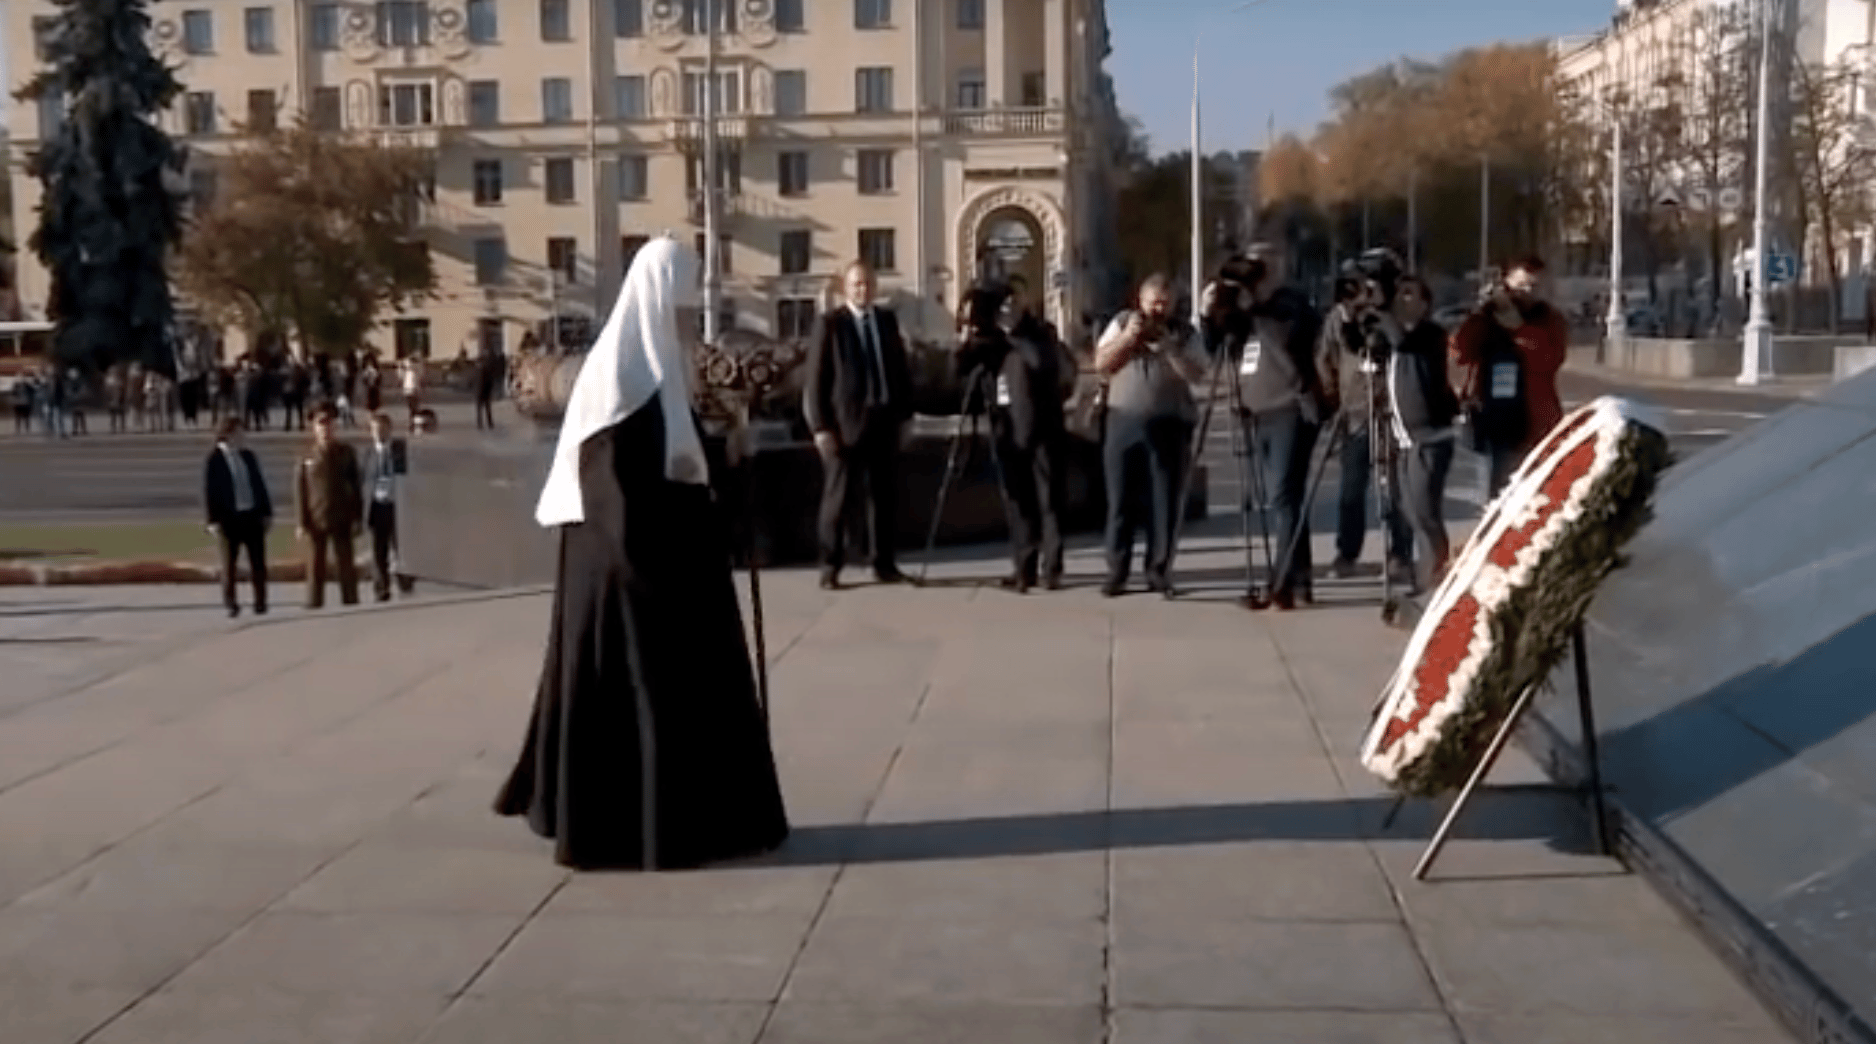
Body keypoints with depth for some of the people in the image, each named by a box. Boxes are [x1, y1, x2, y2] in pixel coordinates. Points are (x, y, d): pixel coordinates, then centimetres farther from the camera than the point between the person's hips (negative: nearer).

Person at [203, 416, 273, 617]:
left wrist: (267, 512, 9)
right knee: (229, 563, 3)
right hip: (229, 518, -4)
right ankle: (230, 604, 11)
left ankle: (260, 602, 11)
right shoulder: (214, 460, -3)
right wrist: (214, 521, -10)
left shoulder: (248, 456, 11)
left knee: (258, 562, 4)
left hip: (253, 515, 4)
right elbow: (209, 492, -5)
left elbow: (260, 485, 14)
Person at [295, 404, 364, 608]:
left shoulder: (346, 453, 5)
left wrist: (357, 518, 0)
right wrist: (302, 523, -5)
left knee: (346, 568, 3)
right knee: (315, 569, 3)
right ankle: (313, 607, 8)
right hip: (315, 521, -1)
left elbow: (355, 487, 6)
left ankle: (350, 605, 10)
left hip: (342, 521, 1)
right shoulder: (307, 456, 2)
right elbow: (300, 490, 1)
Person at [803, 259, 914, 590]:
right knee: (839, 497, -1)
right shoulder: (828, 324, -4)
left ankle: (885, 563, 16)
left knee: (885, 495, 8)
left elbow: (901, 368, 15)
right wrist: (821, 426, -12)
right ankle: (830, 566, 7)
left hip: (885, 418, 5)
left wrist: (905, 415, 9)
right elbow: (816, 379, -6)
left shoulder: (887, 320, 11)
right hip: (845, 421, -4)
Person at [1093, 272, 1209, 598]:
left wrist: (1168, 346, -16)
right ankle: (1116, 572, 7)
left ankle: (1159, 572, 7)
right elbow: (1100, 364, 1)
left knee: (1164, 502, -1)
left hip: (1169, 426, -1)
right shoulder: (1122, 323, 9)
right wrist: (1128, 336, -11)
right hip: (1124, 422, 1)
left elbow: (1198, 376, -7)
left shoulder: (1185, 333, 4)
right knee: (1121, 499, 1)